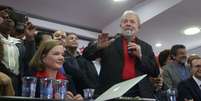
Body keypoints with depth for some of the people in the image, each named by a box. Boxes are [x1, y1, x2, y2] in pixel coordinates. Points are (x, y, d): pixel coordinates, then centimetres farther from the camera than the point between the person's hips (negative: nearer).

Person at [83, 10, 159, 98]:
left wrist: (140, 56, -6)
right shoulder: (109, 42, 6)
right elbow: (87, 55, 0)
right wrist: (98, 46, -19)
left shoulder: (146, 47, 12)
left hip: (138, 93, 2)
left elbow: (155, 73, 7)